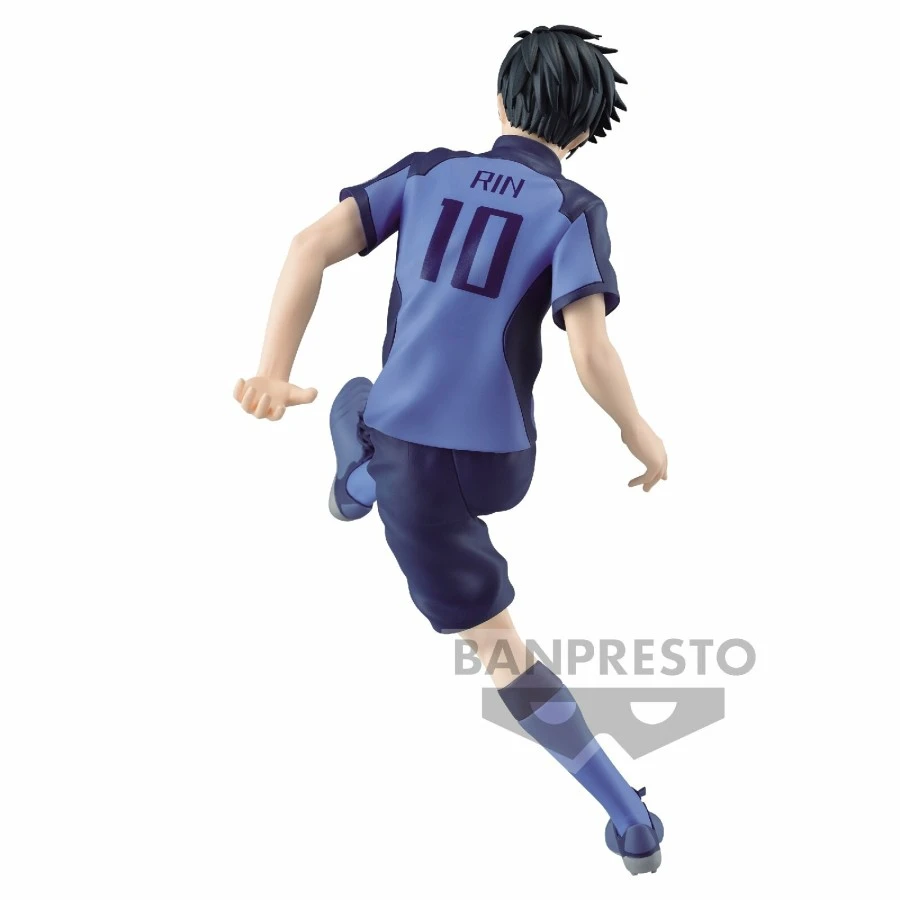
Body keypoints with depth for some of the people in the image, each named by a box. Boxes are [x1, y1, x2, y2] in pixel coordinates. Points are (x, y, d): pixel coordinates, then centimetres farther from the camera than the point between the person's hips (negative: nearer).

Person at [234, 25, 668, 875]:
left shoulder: (428, 171, 1)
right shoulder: (573, 211, -8)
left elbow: (312, 244, -11)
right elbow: (591, 353, -21)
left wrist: (273, 373, -15)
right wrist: (642, 436, -3)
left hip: (410, 449, -2)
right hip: (499, 461, 2)